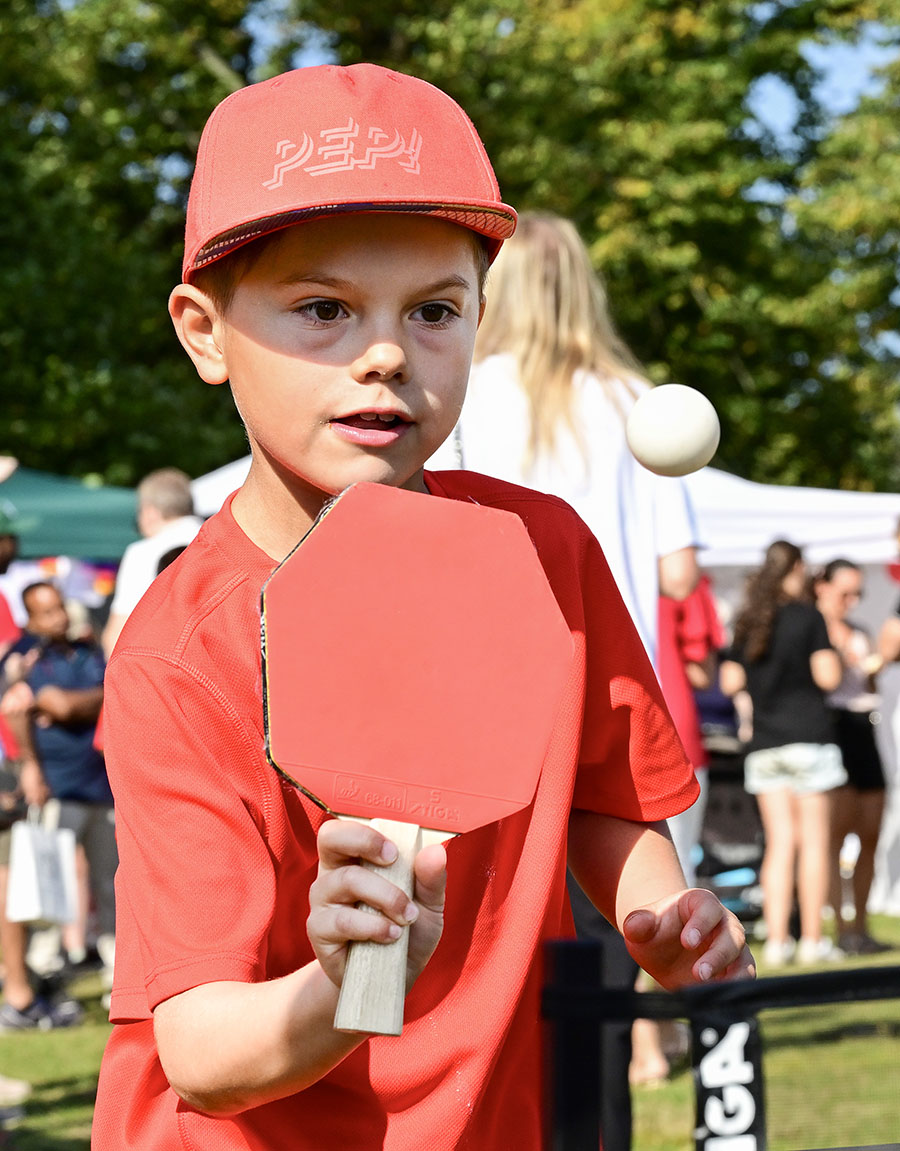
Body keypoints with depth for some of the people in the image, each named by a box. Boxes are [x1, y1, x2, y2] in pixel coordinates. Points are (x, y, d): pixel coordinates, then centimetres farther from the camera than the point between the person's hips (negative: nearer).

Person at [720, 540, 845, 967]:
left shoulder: (747, 623, 9)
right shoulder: (808, 616, -5)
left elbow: (730, 682, 8)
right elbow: (827, 676, -10)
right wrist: (832, 655, 9)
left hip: (764, 743, 4)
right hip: (808, 736, -4)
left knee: (779, 842, 6)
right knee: (813, 839, 1)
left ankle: (776, 939, 1)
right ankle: (812, 939, 1)